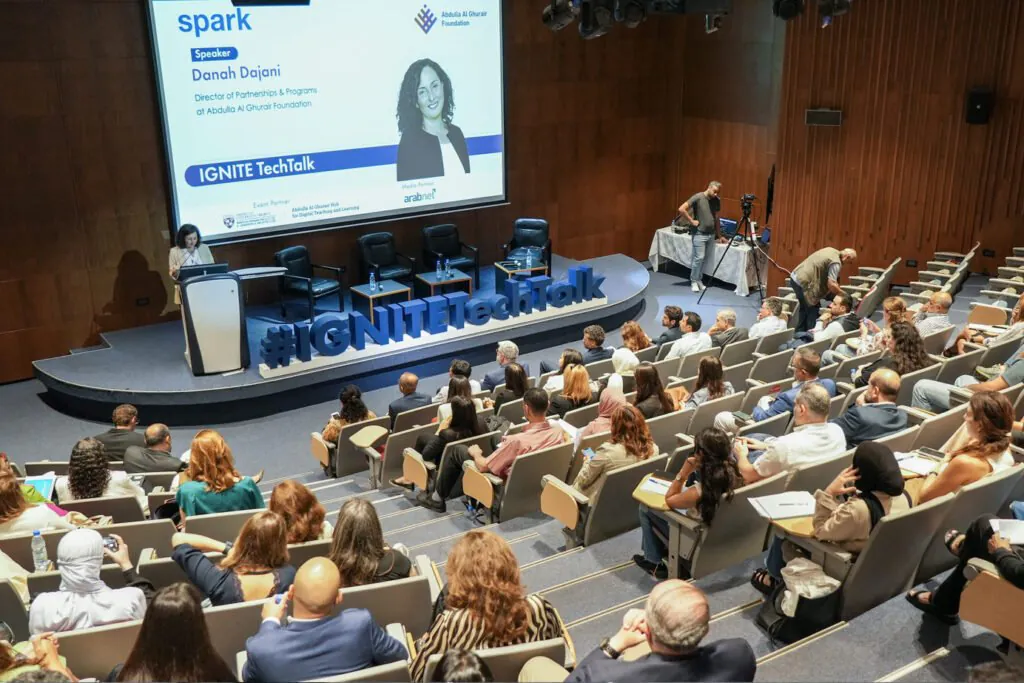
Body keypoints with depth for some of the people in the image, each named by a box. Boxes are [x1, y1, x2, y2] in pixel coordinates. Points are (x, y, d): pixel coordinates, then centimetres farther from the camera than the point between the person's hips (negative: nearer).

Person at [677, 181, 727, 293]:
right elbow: (681, 209, -16)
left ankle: (699, 280, 19)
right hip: (699, 234, -5)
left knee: (704, 258, 8)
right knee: (699, 257, -7)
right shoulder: (698, 197, -12)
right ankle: (693, 281, 6)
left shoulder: (717, 201, 6)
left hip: (711, 234, 5)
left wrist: (719, 236, 17)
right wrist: (691, 221, -14)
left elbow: (716, 219, 15)